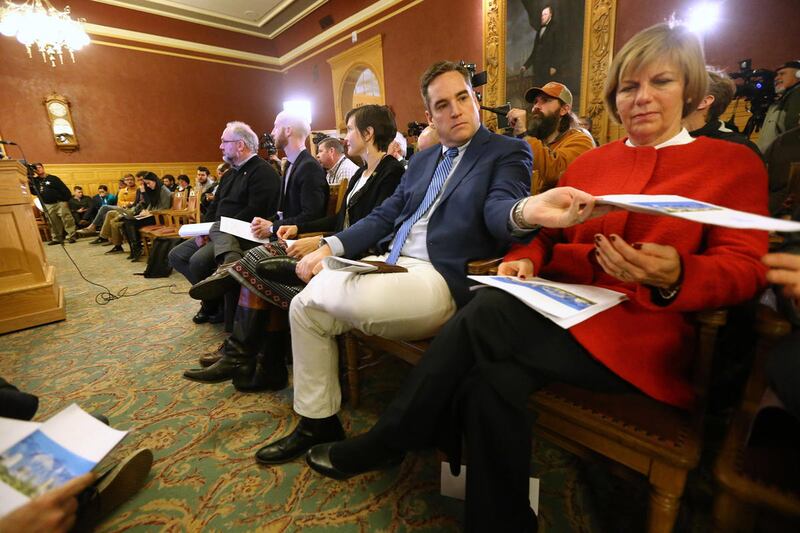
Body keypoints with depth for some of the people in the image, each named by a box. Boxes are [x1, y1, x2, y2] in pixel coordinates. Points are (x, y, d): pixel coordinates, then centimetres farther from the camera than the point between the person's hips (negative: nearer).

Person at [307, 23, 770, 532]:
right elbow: (548, 236, 17)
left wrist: (674, 278, -24)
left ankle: (383, 445, -9)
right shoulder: (588, 163, 18)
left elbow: (746, 269, -1)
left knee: (485, 315, -28)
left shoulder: (735, 163, 7)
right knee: (493, 381, -29)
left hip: (641, 334, -4)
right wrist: (525, 259, -6)